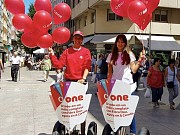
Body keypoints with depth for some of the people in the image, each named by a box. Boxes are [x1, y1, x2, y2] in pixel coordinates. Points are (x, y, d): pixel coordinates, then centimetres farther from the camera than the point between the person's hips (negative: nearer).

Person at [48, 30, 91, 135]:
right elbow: (59, 65, 3)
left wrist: (83, 78, -20)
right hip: (68, 81, 2)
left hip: (80, 81, -2)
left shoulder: (86, 51, 4)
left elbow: (87, 66, -6)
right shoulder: (67, 52, 10)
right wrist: (52, 54, -2)